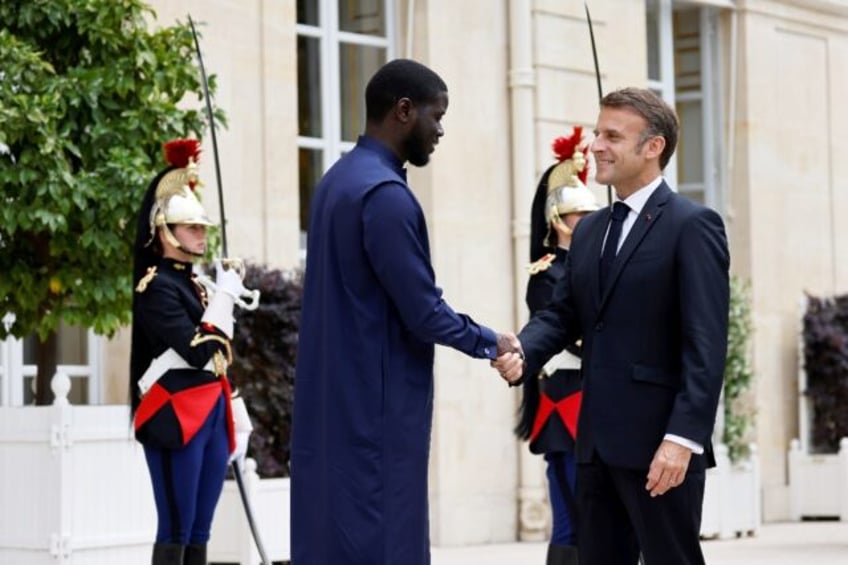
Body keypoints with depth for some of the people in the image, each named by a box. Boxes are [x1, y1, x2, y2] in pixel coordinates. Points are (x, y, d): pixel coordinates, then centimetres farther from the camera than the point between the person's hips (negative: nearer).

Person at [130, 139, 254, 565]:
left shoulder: (192, 283, 18)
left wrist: (233, 411, 17)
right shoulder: (157, 286, -10)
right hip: (175, 418, -9)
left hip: (210, 414, 9)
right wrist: (224, 295, -11)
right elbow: (196, 351, -19)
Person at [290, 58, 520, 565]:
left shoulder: (340, 179, 12)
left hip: (337, 402, 10)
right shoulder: (385, 194, -18)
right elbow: (423, 312, -18)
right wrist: (491, 344, -2)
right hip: (376, 410, -10)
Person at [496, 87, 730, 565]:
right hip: (597, 440, 8)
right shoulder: (589, 230, 18)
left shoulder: (692, 225, -7)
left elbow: (706, 343, -14)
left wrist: (683, 436, -22)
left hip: (659, 441, -7)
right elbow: (564, 313, 16)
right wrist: (522, 353, -7)